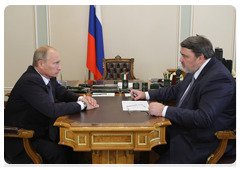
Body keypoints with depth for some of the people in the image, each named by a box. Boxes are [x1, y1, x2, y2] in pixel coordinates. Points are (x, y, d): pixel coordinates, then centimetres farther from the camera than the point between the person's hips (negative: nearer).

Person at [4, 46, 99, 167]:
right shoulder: (30, 81, -27)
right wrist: (82, 105, -25)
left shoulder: (48, 76, 0)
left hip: (42, 129, 8)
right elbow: (51, 110, -34)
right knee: (57, 152, -25)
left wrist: (80, 98, -9)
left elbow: (62, 93, 12)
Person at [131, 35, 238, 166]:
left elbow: (204, 118, -32)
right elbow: (176, 90, 20)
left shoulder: (219, 78, -25)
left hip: (202, 143, -9)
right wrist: (146, 95, 13)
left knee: (160, 165, -17)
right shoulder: (196, 70, 5)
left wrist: (165, 110, -28)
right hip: (183, 130, 10)